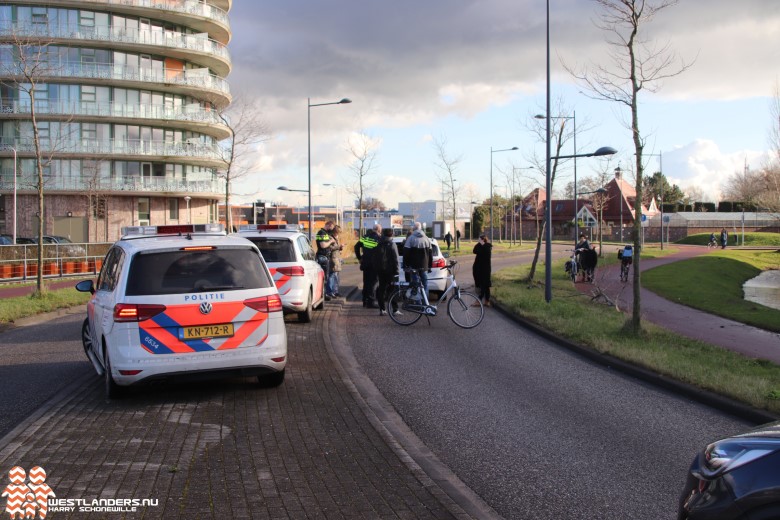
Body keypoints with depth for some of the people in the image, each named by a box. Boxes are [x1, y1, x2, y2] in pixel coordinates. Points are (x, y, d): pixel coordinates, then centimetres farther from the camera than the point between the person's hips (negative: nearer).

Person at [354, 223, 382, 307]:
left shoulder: (365, 236, 6)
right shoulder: (378, 239, -15)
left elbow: (357, 246, 10)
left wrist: (359, 258, 15)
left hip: (365, 263, 6)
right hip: (373, 264, -6)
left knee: (366, 282, 16)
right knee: (373, 283, 0)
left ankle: (365, 301, 21)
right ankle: (370, 302, -1)